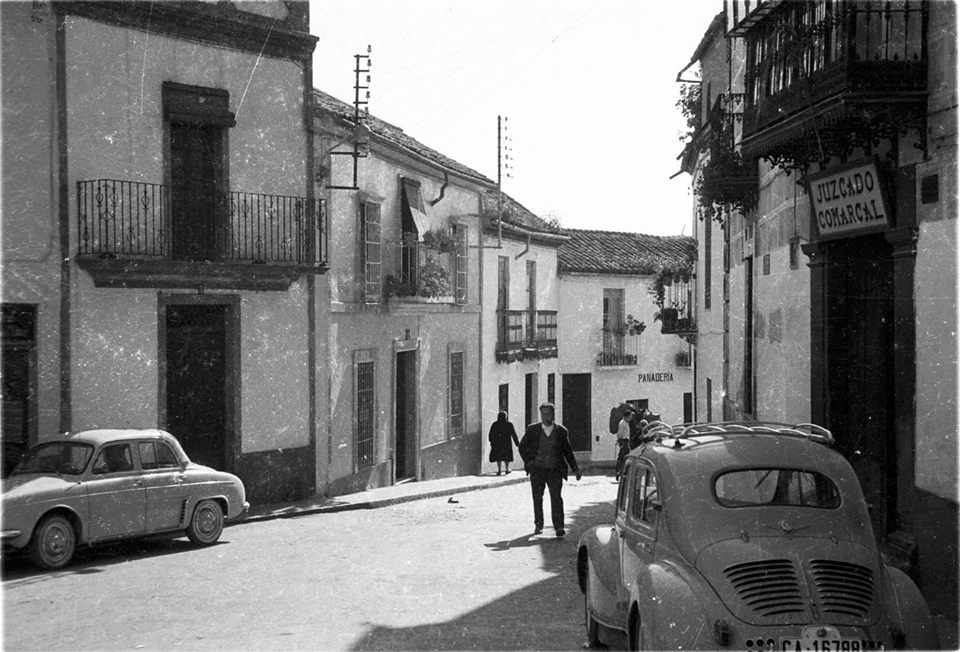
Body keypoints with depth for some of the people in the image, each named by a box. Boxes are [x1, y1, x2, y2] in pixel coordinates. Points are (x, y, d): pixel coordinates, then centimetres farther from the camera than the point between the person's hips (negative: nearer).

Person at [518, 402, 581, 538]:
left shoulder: (561, 431, 6)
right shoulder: (532, 430, 5)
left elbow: (568, 451, 14)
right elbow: (522, 446, 13)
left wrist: (575, 468, 9)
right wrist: (528, 461, 1)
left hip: (555, 470, -1)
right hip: (537, 470, 1)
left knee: (556, 498, -12)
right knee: (537, 498, 6)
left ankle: (559, 527, -13)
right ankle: (538, 525, 19)